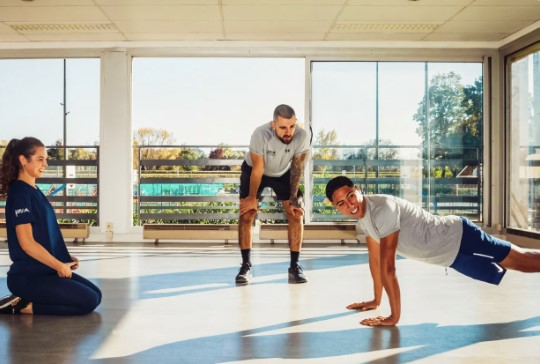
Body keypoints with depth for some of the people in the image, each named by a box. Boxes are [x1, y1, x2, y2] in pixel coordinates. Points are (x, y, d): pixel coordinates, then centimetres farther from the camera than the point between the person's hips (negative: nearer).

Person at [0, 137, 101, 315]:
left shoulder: (35, 191, 12)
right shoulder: (19, 193, -15)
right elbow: (27, 243, -21)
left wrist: (64, 258, 6)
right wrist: (59, 265, -14)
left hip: (46, 270, 9)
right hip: (28, 276, -9)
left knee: (96, 295, 11)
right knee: (89, 301, -12)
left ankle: (26, 302, 10)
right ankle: (24, 306, -4)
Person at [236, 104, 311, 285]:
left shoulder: (303, 136, -33)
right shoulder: (260, 134, -38)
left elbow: (296, 168, -18)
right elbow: (258, 170, -25)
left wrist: (294, 198, -14)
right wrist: (252, 198, -14)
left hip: (284, 173, 2)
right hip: (254, 170, -2)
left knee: (296, 214, -8)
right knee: (246, 214, -12)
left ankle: (295, 266, 1)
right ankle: (246, 266, -3)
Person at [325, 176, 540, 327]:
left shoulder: (382, 209, -32)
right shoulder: (362, 216, -3)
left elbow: (387, 268, -32)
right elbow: (374, 258, 8)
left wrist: (394, 317, -28)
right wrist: (376, 300, 12)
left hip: (457, 236, -7)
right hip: (451, 255, 7)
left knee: (520, 260, 2)